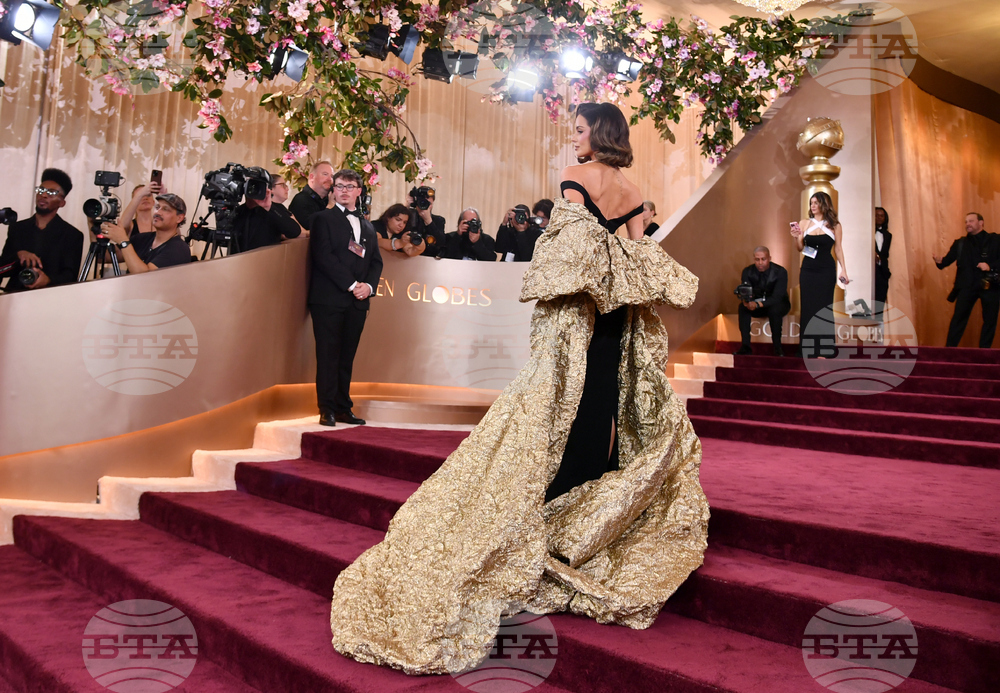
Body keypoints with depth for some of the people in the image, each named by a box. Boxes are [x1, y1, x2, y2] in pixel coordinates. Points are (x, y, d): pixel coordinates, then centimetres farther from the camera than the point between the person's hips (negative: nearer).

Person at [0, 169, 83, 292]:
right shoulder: (16, 228, 15)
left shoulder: (73, 235, 3)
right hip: (15, 294, 3)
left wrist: (48, 280, -24)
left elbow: (70, 276, -3)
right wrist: (19, 255, -9)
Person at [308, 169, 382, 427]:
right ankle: (327, 410, 0)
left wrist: (368, 285, -4)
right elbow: (324, 256, -8)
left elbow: (376, 261, 16)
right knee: (328, 356, -4)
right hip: (329, 299, -5)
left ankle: (343, 408, 13)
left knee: (347, 357, 7)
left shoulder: (367, 226, 21)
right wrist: (351, 285, -13)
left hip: (358, 301, 5)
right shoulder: (323, 219, 3)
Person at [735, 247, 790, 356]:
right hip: (756, 304, 3)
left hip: (777, 305, -3)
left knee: (774, 310, -37)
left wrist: (758, 304, -44)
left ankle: (778, 348, -24)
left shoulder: (780, 272, -20)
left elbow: (777, 298, -27)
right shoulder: (748, 271, -10)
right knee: (742, 307, -27)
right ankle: (745, 346, -27)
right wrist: (746, 301, -42)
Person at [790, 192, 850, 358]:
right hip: (808, 269, 2)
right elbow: (800, 249, 6)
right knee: (808, 306, 4)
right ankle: (808, 347, 12)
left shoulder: (834, 225, 1)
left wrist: (843, 269, -5)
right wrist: (796, 237, -14)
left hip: (826, 270, -2)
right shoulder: (804, 223, 4)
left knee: (823, 307, 1)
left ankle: (823, 348, 6)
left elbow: (838, 248, 3)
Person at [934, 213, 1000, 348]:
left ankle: (984, 351, 15)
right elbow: (948, 259, 2)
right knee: (958, 318, -5)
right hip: (967, 285, 0)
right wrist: (940, 261, -19)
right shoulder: (960, 243, 11)